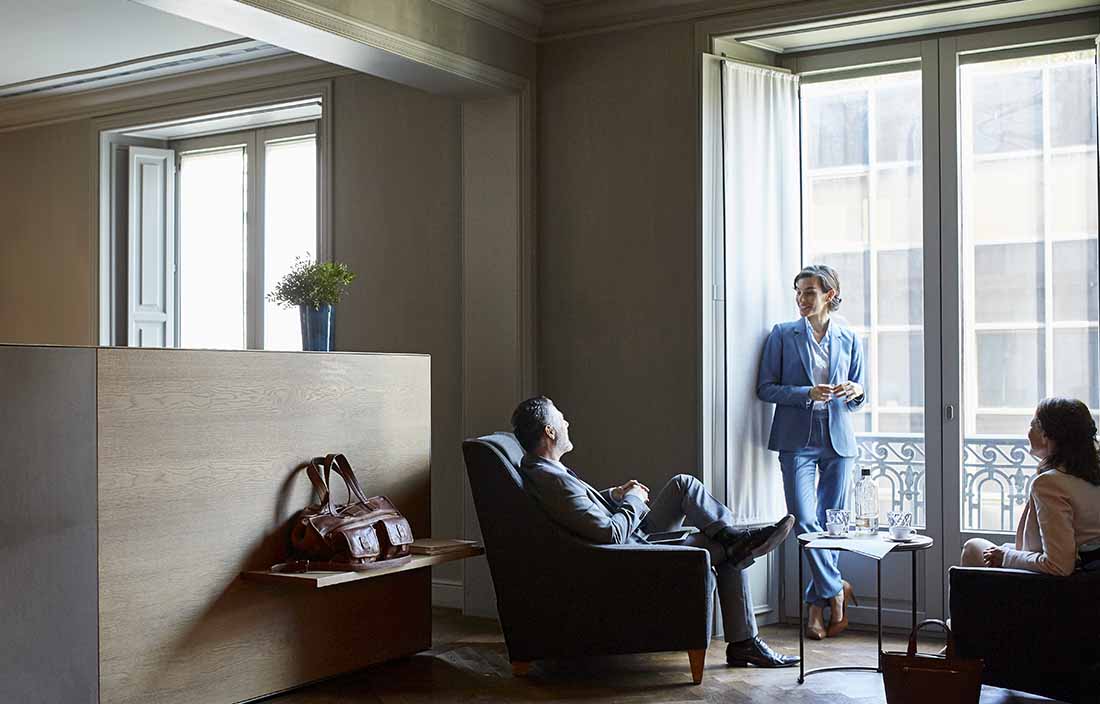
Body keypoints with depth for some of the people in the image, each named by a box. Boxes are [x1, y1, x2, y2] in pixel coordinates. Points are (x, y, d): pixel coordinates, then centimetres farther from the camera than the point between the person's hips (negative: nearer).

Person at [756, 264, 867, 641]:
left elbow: (861, 395, 16)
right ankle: (835, 590, 6)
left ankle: (817, 606, 15)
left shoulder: (849, 340, 10)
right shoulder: (783, 335, 3)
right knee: (804, 521, -12)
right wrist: (808, 393, -15)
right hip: (798, 439, -2)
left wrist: (856, 392, -9)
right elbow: (765, 387, -1)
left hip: (838, 440, 2)